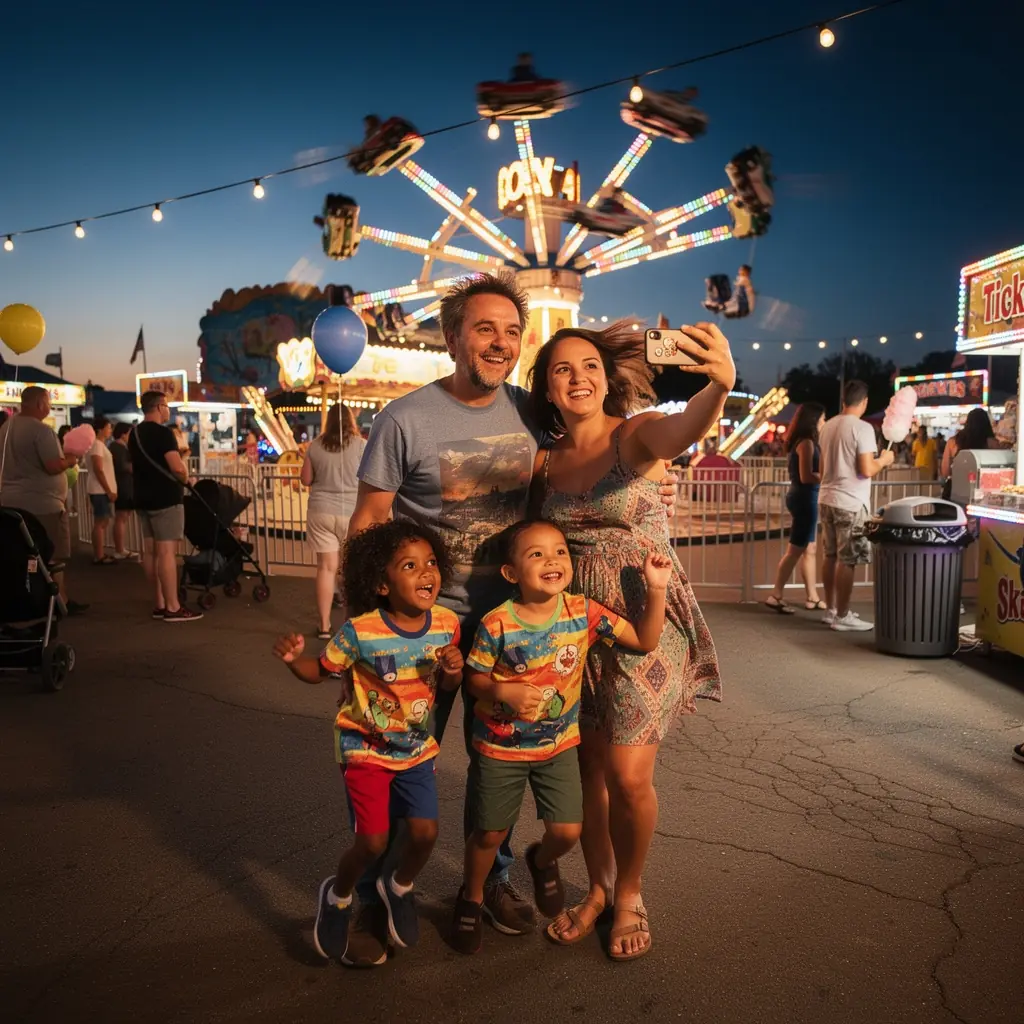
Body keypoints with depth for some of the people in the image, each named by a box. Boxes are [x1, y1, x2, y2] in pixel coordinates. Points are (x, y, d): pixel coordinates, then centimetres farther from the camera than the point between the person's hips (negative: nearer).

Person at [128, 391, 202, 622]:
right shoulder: (163, 432, -15)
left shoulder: (135, 433, 14)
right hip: (165, 498, -9)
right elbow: (177, 468, -23)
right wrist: (185, 478, -4)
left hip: (144, 498, 9)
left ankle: (160, 603, 16)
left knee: (150, 550, 10)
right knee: (166, 551, -9)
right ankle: (172, 607, -7)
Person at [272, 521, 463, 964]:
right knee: (373, 843, -4)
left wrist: (453, 670, -21)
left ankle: (399, 887, 35)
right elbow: (321, 671, -9)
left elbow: (446, 687, 2)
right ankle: (337, 896, 31)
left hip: (417, 748, 4)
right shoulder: (360, 632, -24)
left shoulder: (447, 624, -13)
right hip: (365, 749, -3)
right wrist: (294, 658, -30)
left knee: (425, 833, 0)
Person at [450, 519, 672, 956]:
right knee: (489, 834, 10)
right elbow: (475, 678, -8)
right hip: (501, 745, -2)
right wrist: (505, 692, -28)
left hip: (559, 743, 2)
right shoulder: (497, 624, -20)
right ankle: (471, 897, 41)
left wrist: (656, 589, -22)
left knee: (567, 831, 3)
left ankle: (542, 861, 41)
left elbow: (644, 640, -12)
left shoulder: (583, 612, -13)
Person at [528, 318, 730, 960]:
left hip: (646, 623, -4)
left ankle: (629, 893, 26)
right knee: (588, 769, 10)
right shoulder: (546, 460, 4)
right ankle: (598, 889, 35)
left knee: (628, 775, -4)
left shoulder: (635, 434, -10)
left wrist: (721, 385, -55)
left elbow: (685, 430, -34)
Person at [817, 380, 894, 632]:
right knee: (847, 561, -1)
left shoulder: (827, 426, 10)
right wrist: (883, 460, 0)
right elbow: (867, 470, -17)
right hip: (850, 503, -8)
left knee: (831, 556, 14)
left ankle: (830, 610, 22)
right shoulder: (862, 428, -13)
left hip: (826, 499, 8)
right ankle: (842, 616, 4)